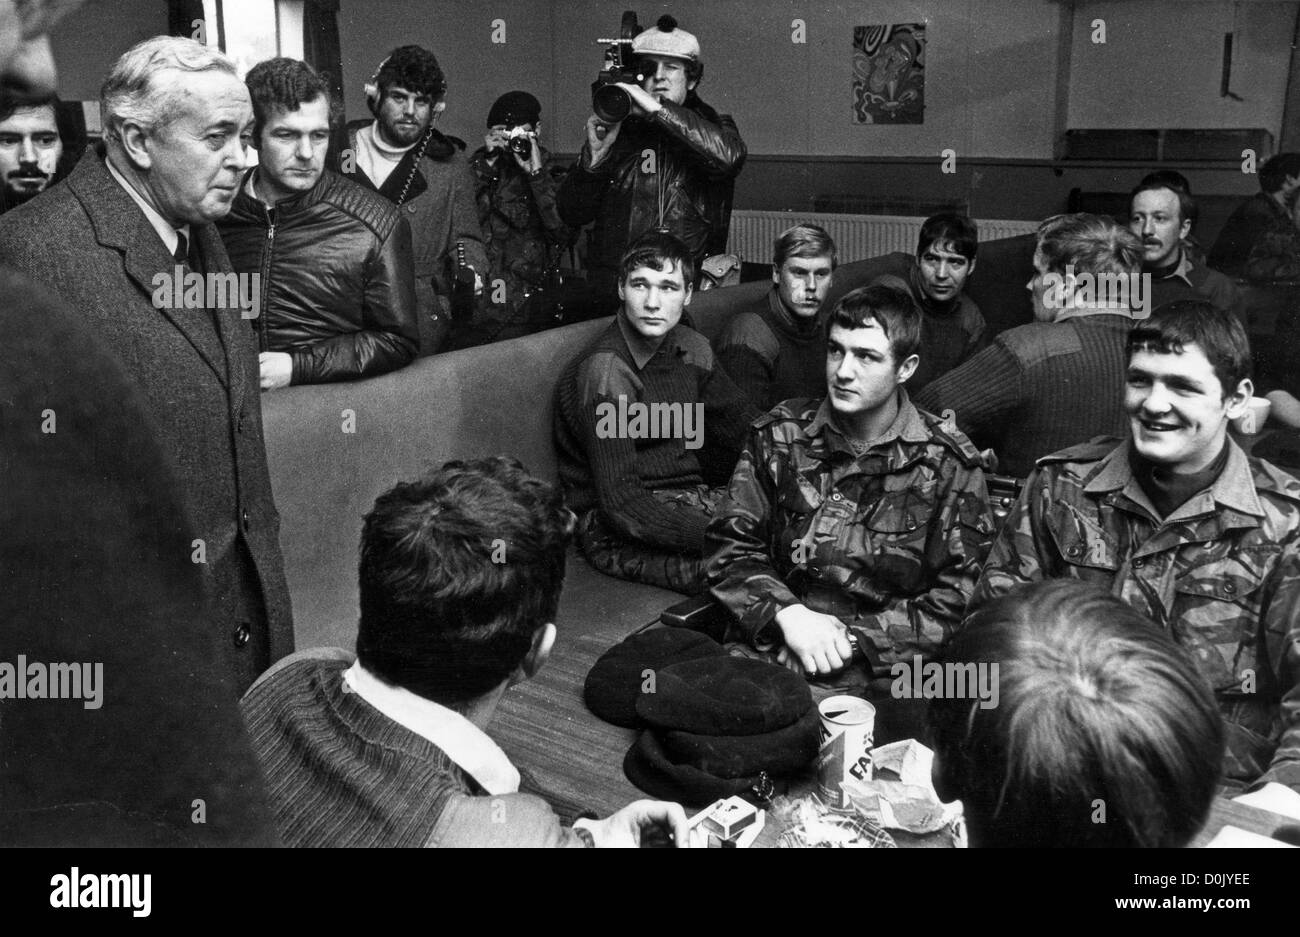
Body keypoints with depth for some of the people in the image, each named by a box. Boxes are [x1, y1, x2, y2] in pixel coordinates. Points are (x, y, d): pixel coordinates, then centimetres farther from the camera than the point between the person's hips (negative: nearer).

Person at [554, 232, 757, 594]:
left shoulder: (690, 347, 6)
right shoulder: (606, 371, -19)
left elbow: (745, 425, 14)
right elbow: (620, 503, -24)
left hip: (690, 498, 8)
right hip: (618, 531, -8)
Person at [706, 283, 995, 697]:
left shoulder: (951, 465, 1)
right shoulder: (779, 434, 7)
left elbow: (954, 605, 0)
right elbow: (729, 545, 6)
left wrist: (850, 637, -12)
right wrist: (788, 613, -13)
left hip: (881, 669, -1)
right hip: (769, 644, 1)